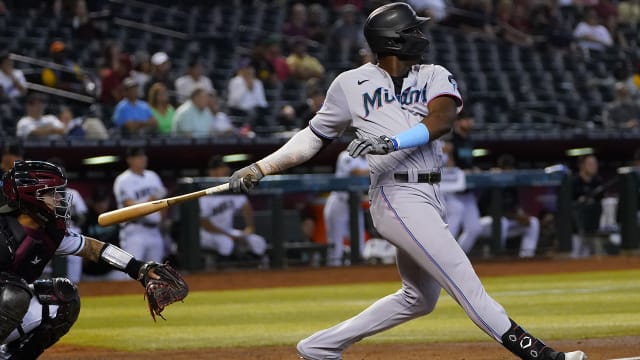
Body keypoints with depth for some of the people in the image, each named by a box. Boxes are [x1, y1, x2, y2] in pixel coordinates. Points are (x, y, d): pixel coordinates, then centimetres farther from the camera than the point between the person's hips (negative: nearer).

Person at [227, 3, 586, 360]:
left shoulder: (435, 76, 11)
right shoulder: (351, 84, 4)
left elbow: (442, 119, -10)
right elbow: (315, 136, 14)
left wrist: (393, 142, -27)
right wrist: (261, 168, 10)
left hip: (431, 197, 6)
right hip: (397, 196, -6)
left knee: (420, 298, 15)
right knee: (465, 281, -13)